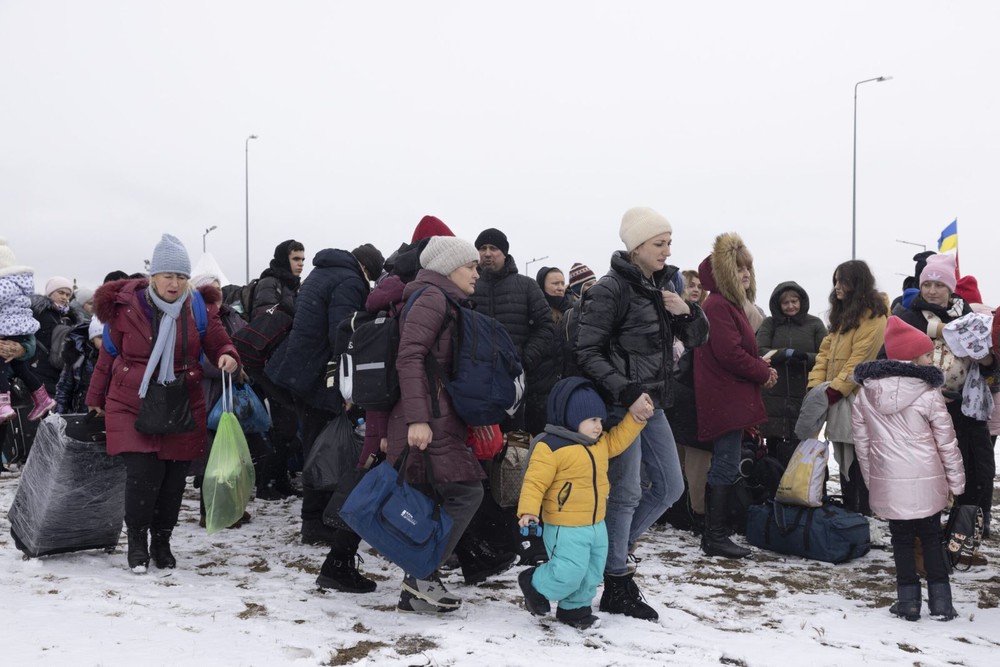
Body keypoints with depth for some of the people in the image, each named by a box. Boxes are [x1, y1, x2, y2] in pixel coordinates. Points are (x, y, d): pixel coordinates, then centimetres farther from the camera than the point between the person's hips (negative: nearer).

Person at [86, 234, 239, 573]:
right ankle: (136, 540, 9)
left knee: (174, 477, 5)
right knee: (142, 473, -13)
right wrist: (96, 398, 16)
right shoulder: (126, 306, -5)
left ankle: (162, 542, 25)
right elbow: (109, 355, 7)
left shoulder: (199, 308, -2)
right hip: (132, 405, -2)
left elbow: (219, 345, 3)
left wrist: (228, 358, -22)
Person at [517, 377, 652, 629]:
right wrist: (528, 510, -28)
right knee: (569, 573, -8)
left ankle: (574, 607, 35)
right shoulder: (551, 446, -18)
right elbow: (535, 481, -19)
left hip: (596, 524, 8)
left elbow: (617, 440, 26)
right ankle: (534, 583, 19)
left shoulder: (600, 443, 9)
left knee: (591, 573, 16)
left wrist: (635, 416, 17)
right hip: (565, 529, -8)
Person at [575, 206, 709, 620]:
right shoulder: (612, 289, -13)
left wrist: (686, 312, -7)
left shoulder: (664, 284, 11)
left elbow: (697, 338, 14)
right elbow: (588, 351, -16)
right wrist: (625, 390, -24)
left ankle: (611, 547, 29)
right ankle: (617, 585, 10)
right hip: (620, 404, -8)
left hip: (652, 403, 8)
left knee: (669, 487, 14)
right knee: (626, 492, -3)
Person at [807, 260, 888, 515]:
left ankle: (864, 515, 2)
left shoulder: (873, 316, -10)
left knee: (860, 461, -4)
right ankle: (848, 513, 21)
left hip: (858, 399, -9)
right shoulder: (842, 313, 19)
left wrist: (835, 389, -19)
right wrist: (815, 384, 1)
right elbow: (826, 350, 13)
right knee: (845, 459, 13)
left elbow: (860, 359, -17)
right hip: (838, 399, 9)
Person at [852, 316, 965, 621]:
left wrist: (871, 479, 15)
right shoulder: (928, 394, -11)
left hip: (887, 482, 2)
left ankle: (908, 600, 14)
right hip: (926, 482, -2)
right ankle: (940, 601, 15)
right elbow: (946, 443, -4)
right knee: (931, 537, 12)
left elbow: (861, 442, 5)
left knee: (901, 539, 11)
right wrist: (956, 483, 6)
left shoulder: (865, 394, 0)